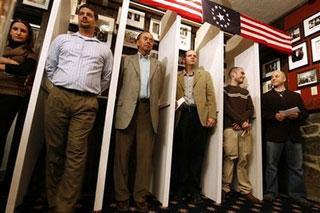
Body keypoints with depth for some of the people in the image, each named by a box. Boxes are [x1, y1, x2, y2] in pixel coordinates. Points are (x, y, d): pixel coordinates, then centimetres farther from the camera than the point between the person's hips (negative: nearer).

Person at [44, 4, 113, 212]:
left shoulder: (104, 49, 17)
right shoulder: (62, 39, 19)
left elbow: (107, 78, 19)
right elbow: (49, 66, 20)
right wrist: (59, 86, 12)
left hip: (86, 103, -1)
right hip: (58, 97, 2)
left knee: (76, 154, -6)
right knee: (54, 149, 5)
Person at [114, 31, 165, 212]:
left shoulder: (159, 65, 21)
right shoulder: (126, 60, 16)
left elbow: (161, 90, 16)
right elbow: (118, 84, 11)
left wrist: (156, 106, 5)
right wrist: (119, 105, 3)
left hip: (148, 110, 1)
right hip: (128, 109, -1)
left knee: (145, 156, 1)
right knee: (122, 153, 1)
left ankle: (140, 197, 13)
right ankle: (122, 196, 14)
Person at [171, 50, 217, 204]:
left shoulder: (205, 75, 16)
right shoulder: (177, 77, 17)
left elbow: (211, 96, 7)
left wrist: (212, 115, -4)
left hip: (200, 115, 0)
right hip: (182, 115, 1)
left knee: (197, 152, 2)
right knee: (181, 151, 3)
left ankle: (194, 188, 13)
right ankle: (181, 185, 16)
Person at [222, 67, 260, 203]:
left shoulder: (246, 92, 24)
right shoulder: (225, 90, 9)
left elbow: (251, 110, 12)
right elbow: (227, 109, -4)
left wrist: (242, 121, -6)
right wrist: (242, 121, -10)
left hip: (245, 128, 4)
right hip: (230, 128, -4)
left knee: (244, 158, 1)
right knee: (230, 157, -8)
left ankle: (245, 190, 8)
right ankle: (225, 188, 1)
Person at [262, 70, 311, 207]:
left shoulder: (295, 96, 18)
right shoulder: (266, 97, 12)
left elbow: (305, 112, 11)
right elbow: (262, 114, 0)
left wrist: (297, 115, -10)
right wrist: (274, 116, -16)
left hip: (293, 135, 2)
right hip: (273, 135, -2)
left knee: (296, 167, 6)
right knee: (271, 165, 4)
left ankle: (298, 194, 19)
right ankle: (270, 192, 14)